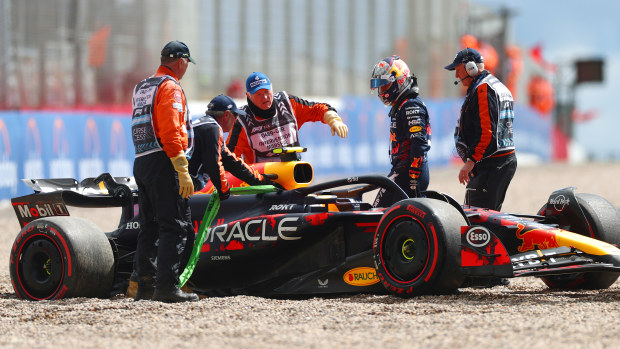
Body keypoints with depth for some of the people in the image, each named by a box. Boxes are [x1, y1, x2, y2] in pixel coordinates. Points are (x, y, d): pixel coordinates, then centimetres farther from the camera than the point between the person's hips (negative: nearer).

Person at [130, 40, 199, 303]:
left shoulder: (141, 87, 19)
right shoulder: (170, 87, -9)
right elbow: (170, 132, -18)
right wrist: (183, 171, -20)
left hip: (140, 163, 9)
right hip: (163, 163, -9)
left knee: (149, 226, 12)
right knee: (175, 227, -9)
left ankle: (145, 286, 11)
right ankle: (166, 286, -15)